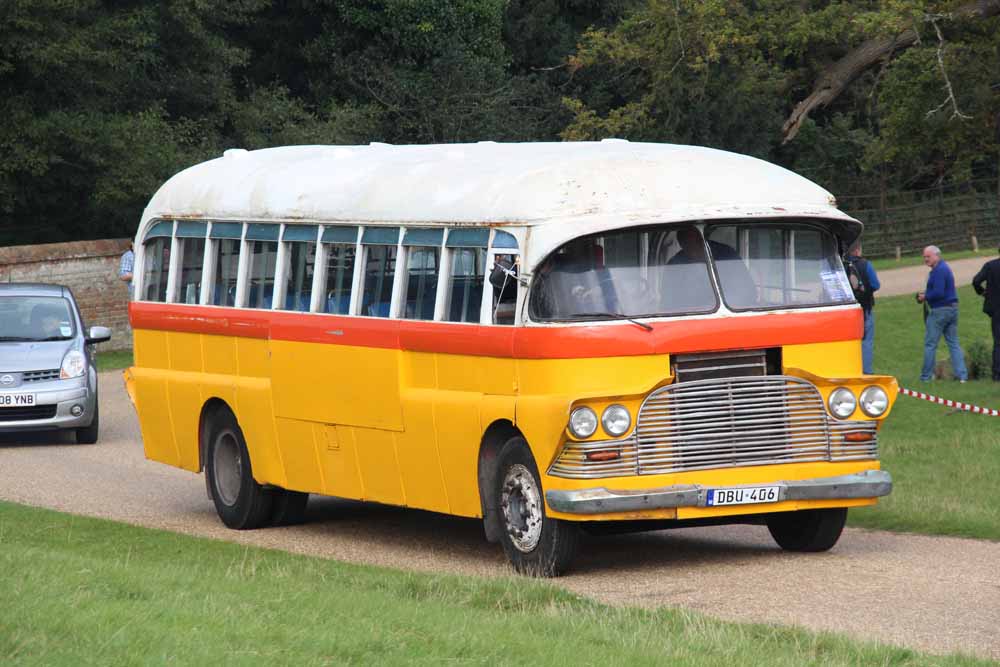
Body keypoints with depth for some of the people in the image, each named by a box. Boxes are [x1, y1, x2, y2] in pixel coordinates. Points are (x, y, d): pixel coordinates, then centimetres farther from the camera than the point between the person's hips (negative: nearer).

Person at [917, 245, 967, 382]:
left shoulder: (939, 270, -16)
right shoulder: (945, 267, 16)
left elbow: (938, 293, -24)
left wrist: (925, 297, -8)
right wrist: (926, 293, 11)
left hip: (940, 310, -10)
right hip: (952, 308, 10)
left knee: (930, 344, 0)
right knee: (953, 343, 9)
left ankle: (926, 376, 5)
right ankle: (962, 375, 3)